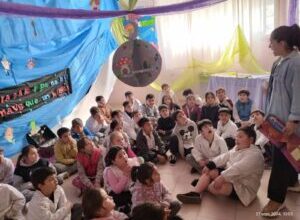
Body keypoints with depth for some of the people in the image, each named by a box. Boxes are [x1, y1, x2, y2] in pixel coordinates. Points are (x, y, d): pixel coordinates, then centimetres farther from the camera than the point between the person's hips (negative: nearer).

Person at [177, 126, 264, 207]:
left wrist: (222, 178, -44)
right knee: (209, 171, -2)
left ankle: (204, 186, 4)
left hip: (243, 188, -9)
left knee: (216, 187, -30)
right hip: (230, 176, 10)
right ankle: (196, 193, -18)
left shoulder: (255, 154, -22)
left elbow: (238, 168, -35)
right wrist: (210, 165, -8)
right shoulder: (237, 148, 10)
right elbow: (224, 157, 4)